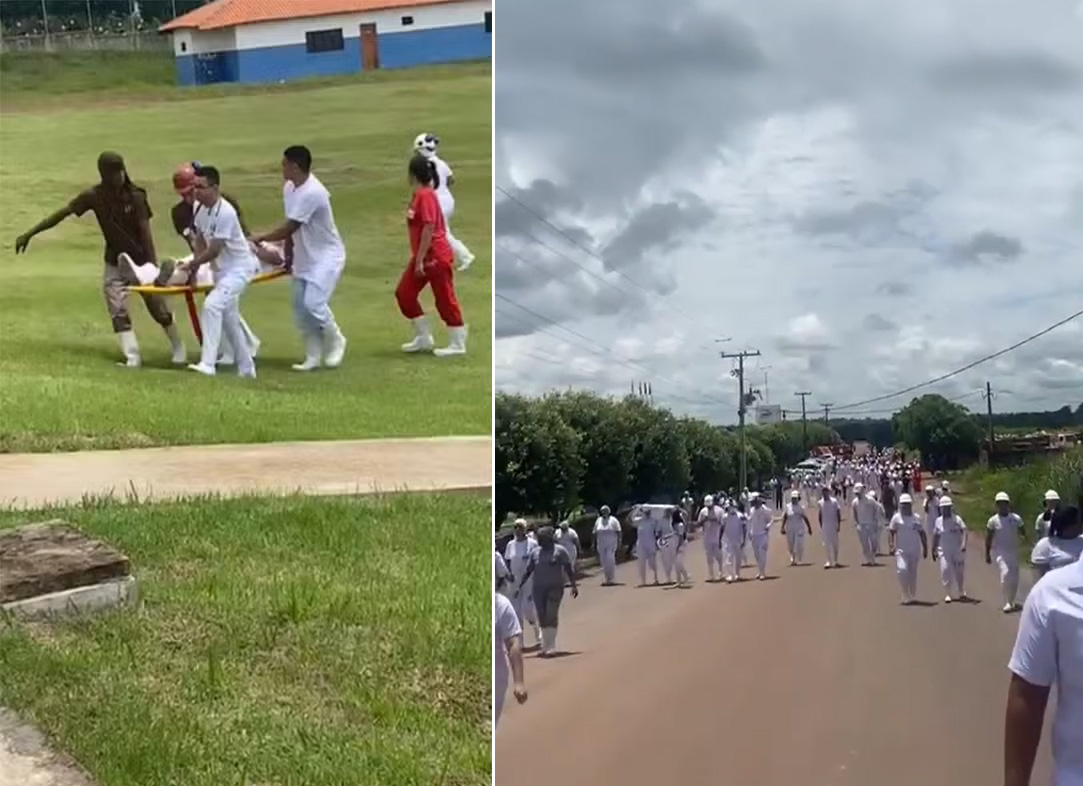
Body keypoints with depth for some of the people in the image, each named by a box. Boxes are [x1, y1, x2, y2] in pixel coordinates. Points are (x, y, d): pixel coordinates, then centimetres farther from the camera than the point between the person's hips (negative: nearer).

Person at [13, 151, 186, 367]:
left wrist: (153, 266, -23)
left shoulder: (135, 195, -18)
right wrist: (29, 234, -8)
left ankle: (179, 351, 21)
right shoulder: (94, 196, -11)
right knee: (118, 313, -4)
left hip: (141, 261, -3)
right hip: (115, 264, 3)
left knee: (160, 309, 4)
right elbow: (62, 213, -7)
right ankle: (132, 357, 1)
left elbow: (145, 231, -18)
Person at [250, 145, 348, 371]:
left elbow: (289, 228, -23)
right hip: (304, 257, 9)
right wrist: (288, 251, 14)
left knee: (313, 302, -20)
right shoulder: (289, 188, 2)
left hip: (326, 257, -9)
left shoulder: (312, 193, -26)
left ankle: (335, 342, 4)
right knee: (299, 306, 7)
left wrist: (260, 238, -13)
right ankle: (313, 356, 15)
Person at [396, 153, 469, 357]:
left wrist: (420, 260, -21)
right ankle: (424, 338, 18)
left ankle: (458, 344, 9)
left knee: (445, 299, -1)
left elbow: (429, 228, -23)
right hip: (422, 257, 10)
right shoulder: (419, 195, 11)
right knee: (404, 293, 9)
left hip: (436, 257, -10)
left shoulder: (426, 195, -17)